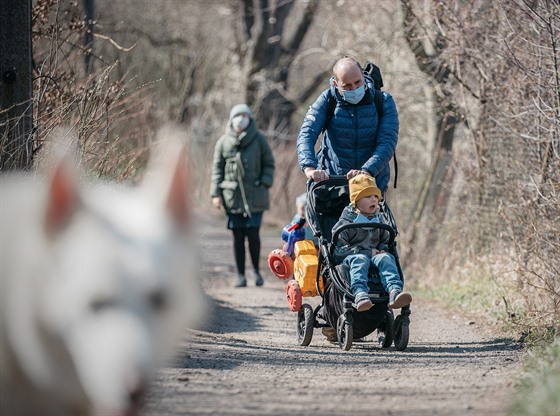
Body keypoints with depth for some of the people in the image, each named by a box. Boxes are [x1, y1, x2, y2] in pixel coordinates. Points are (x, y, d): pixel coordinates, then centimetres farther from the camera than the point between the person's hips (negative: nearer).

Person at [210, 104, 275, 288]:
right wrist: (216, 193, 3)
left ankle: (256, 270, 13)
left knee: (253, 234, -7)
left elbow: (269, 164, 9)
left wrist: (264, 183, -6)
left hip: (255, 196, -2)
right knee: (238, 236, 3)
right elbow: (217, 169, 10)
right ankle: (240, 275, 10)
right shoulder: (223, 142, 7)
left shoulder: (259, 139, 3)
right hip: (232, 196, 2)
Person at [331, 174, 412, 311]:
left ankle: (395, 291, -55)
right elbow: (337, 249, -8)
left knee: (386, 258, -29)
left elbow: (385, 241, 32)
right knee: (360, 260, -39)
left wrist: (382, 250, 4)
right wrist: (368, 251, -11)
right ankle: (360, 294, -64)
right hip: (350, 258, -4)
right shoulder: (346, 223, 0)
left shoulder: (379, 220, 20)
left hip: (374, 254, 4)